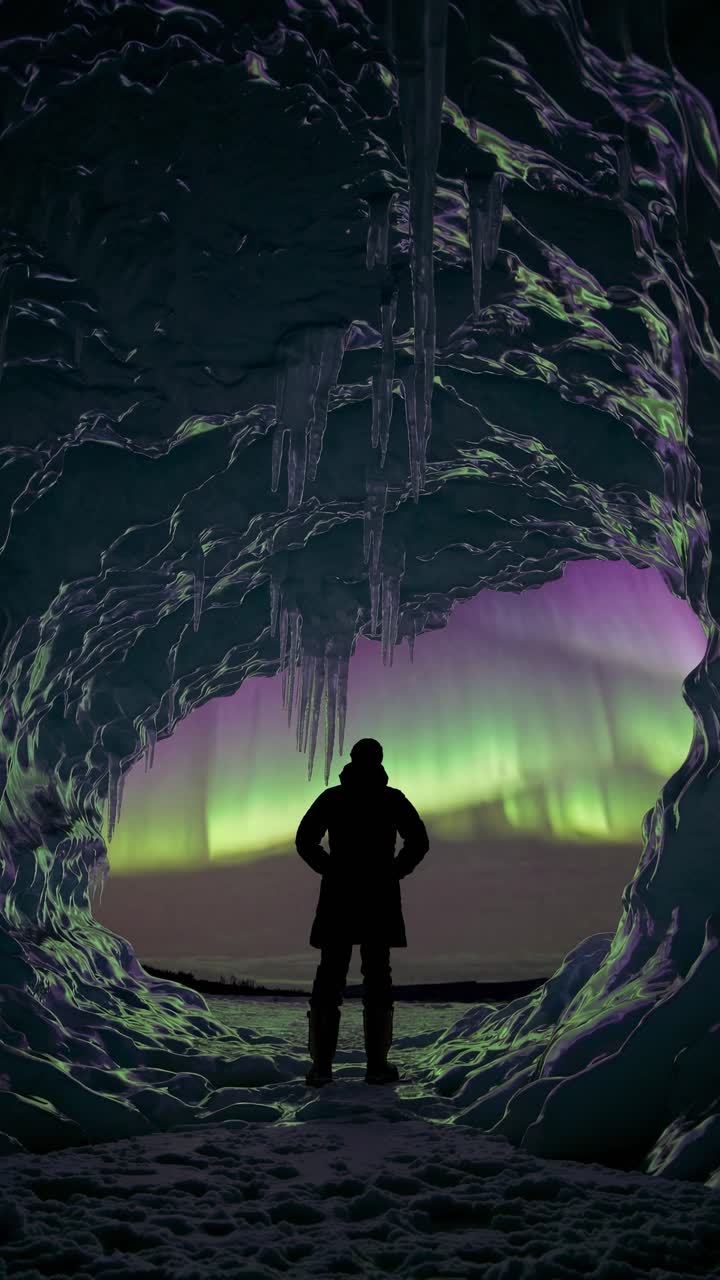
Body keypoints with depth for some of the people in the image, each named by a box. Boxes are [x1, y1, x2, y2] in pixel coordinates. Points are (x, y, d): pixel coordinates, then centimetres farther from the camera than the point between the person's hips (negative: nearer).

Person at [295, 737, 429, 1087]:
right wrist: (394, 873, 5)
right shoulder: (393, 799, 3)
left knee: (330, 975, 4)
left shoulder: (331, 797, 6)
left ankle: (322, 1064, 1)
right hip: (380, 897, -1)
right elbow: (419, 841, -5)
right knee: (377, 976, 4)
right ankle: (377, 1064, 3)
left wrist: (332, 871, 8)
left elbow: (305, 840, -1)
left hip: (338, 897, 1)